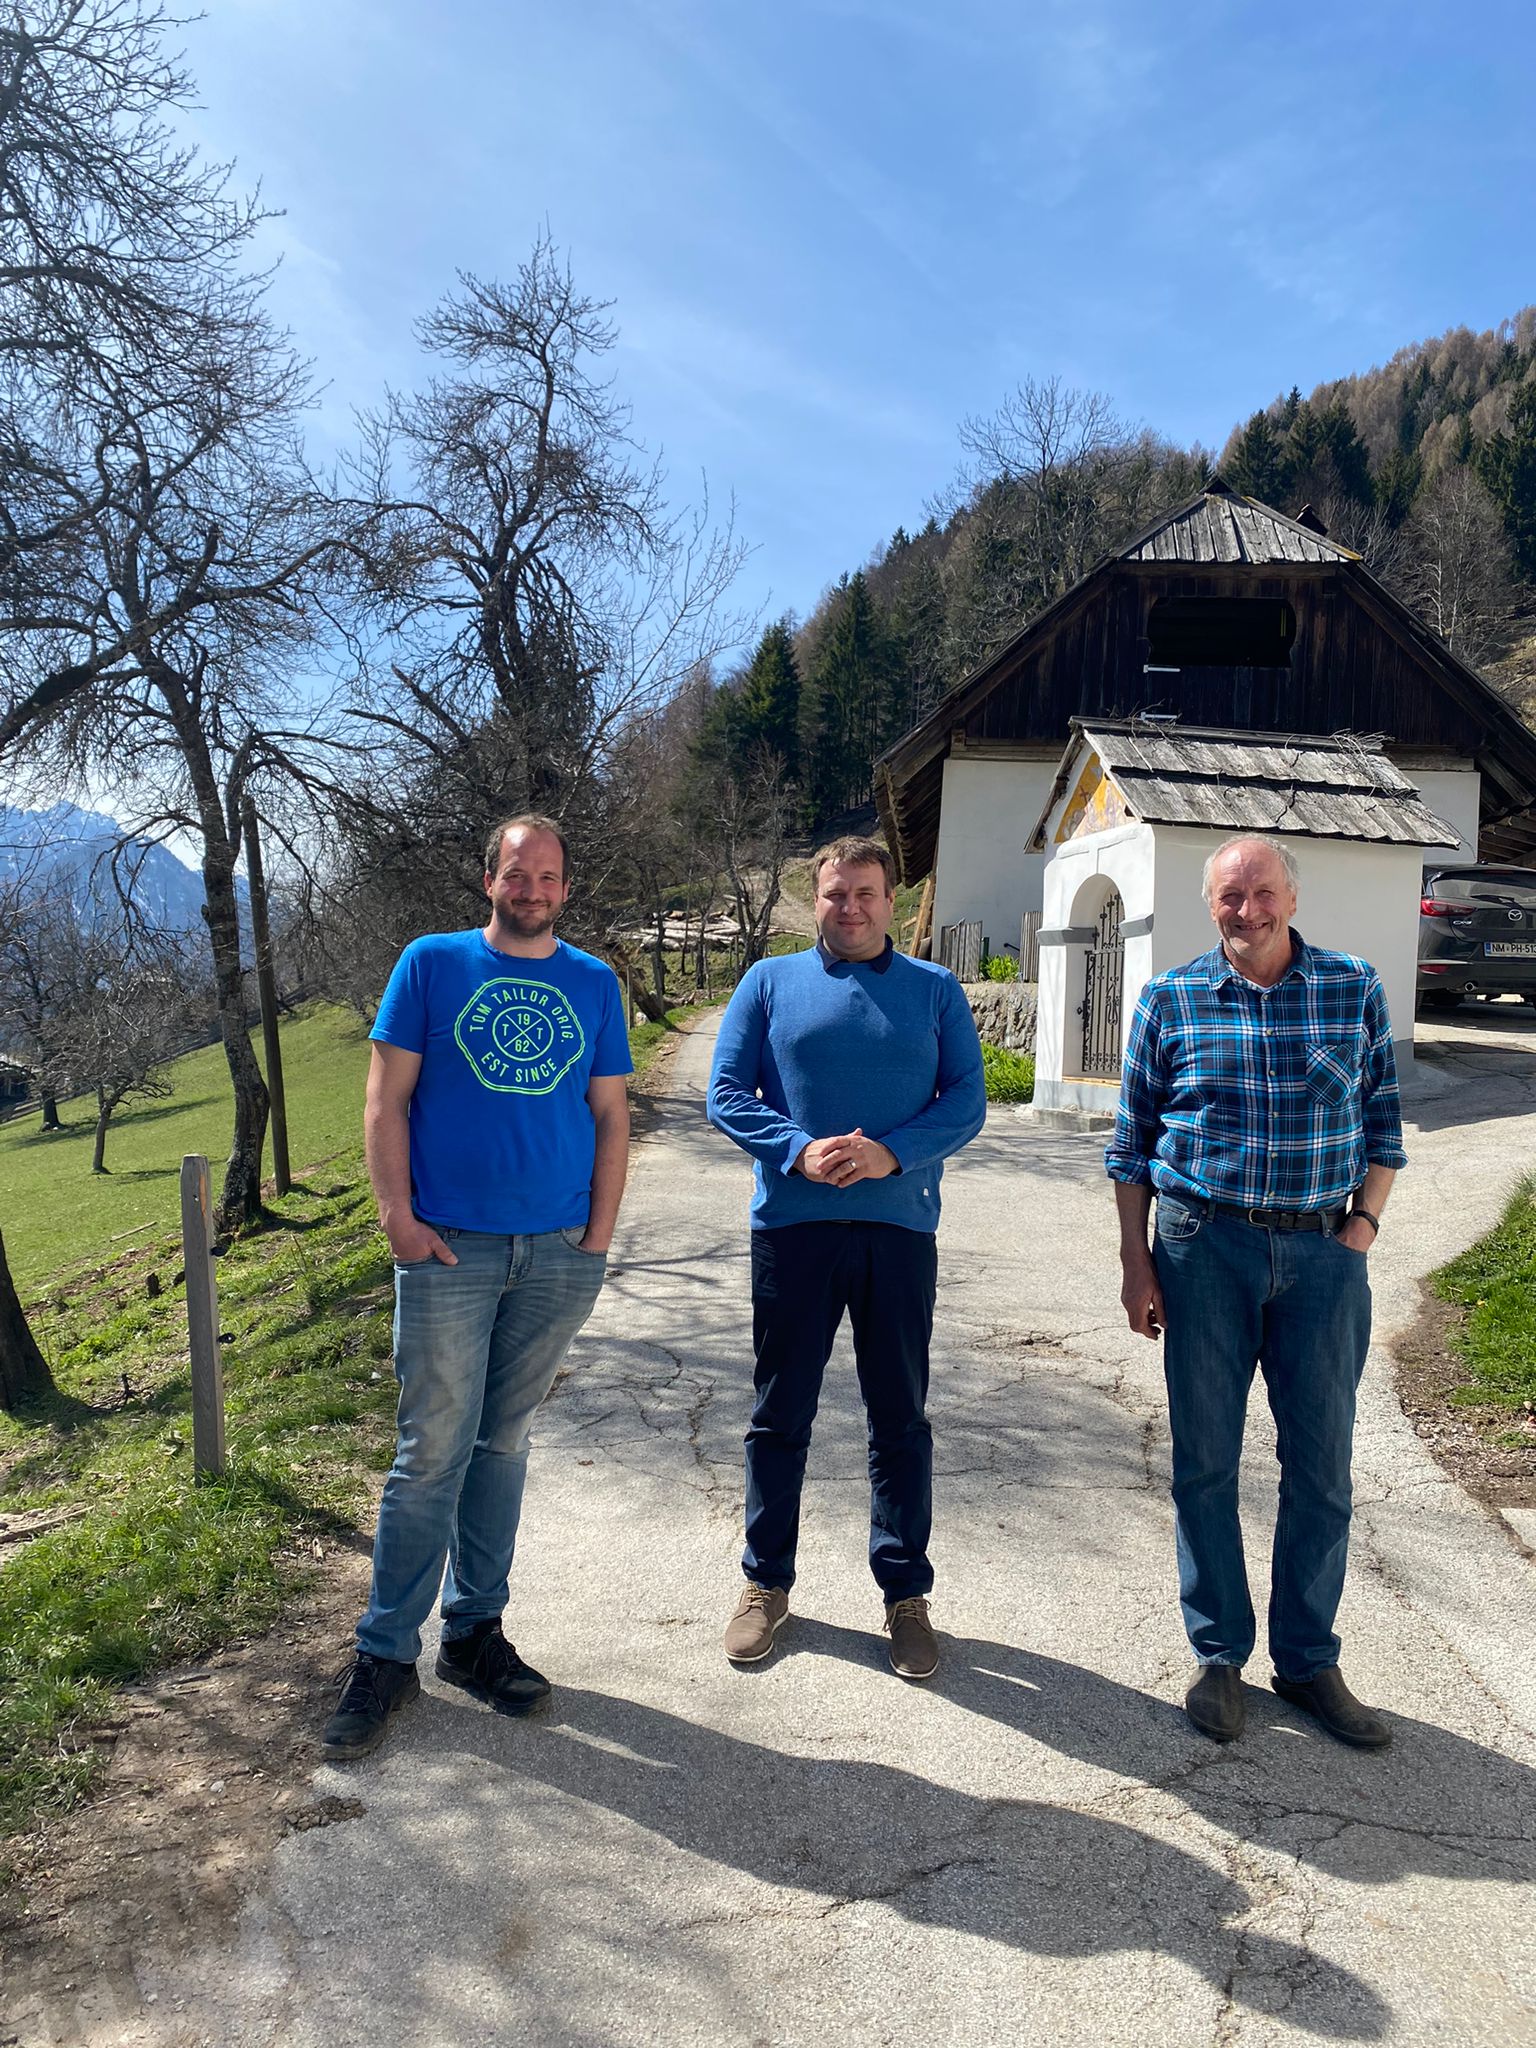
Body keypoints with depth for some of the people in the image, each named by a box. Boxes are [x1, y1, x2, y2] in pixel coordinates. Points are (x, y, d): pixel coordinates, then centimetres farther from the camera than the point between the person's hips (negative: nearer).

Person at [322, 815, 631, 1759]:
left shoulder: (594, 983, 9)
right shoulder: (432, 964, 2)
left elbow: (611, 1116, 9)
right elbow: (387, 1098, 0)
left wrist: (600, 1237, 1)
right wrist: (398, 1216, -8)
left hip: (558, 1255, 3)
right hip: (449, 1251, -2)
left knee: (505, 1443, 13)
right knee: (434, 1451, -1)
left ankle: (475, 1630, 26)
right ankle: (386, 1654, 13)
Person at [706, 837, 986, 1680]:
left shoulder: (935, 991, 8)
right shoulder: (770, 982, 7)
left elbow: (966, 1101, 2)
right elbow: (726, 1092, 1)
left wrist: (892, 1153, -15)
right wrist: (799, 1151, -15)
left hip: (899, 1225, 0)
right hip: (792, 1224, 0)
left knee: (900, 1416, 9)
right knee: (780, 1413, 10)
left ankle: (906, 1593, 24)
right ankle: (767, 1582, 26)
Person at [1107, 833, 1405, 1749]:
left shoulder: (1354, 989, 3)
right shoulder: (1171, 1000, 0)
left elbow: (1382, 1121, 9)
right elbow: (1133, 1140, 4)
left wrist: (1362, 1229, -3)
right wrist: (1136, 1263, 0)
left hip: (1322, 1251, 1)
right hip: (1203, 1246, -1)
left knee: (1323, 1465, 8)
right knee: (1206, 1460, 7)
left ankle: (1307, 1659, 26)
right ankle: (1220, 1656, 24)